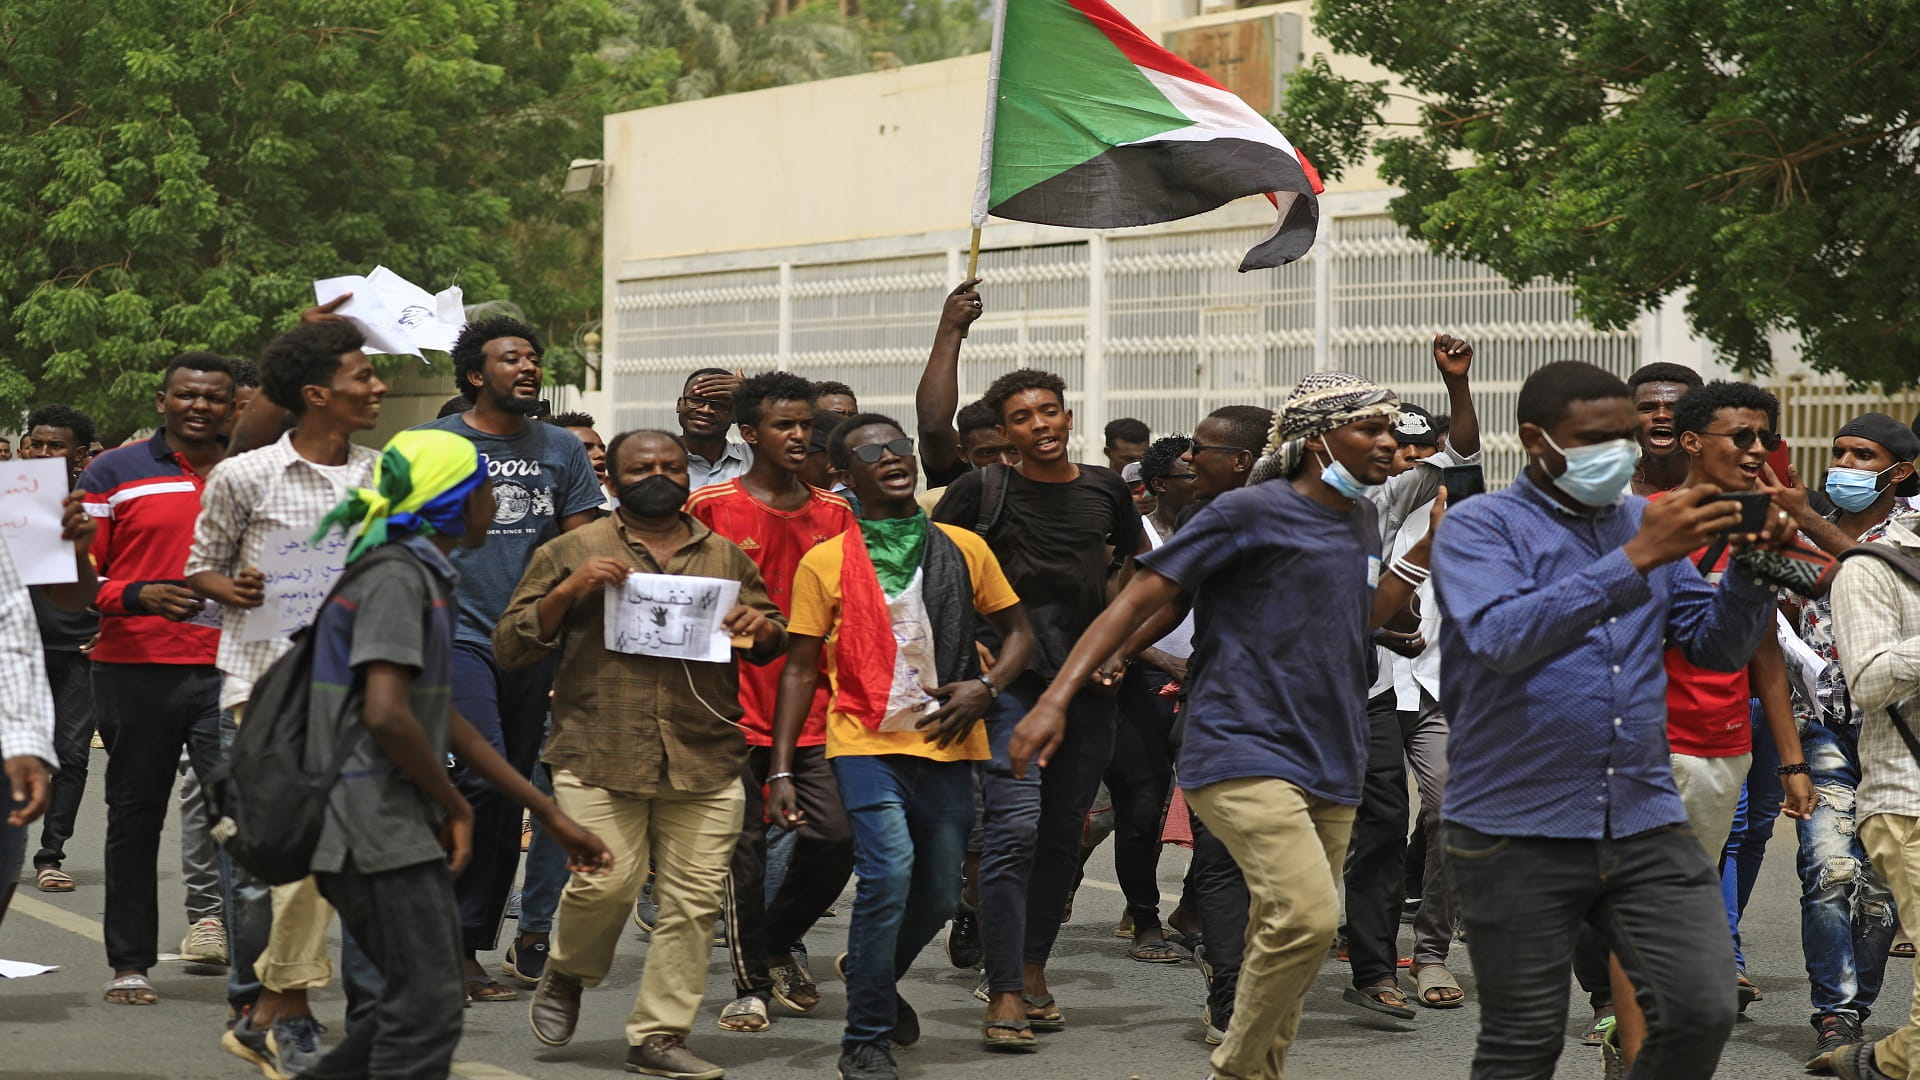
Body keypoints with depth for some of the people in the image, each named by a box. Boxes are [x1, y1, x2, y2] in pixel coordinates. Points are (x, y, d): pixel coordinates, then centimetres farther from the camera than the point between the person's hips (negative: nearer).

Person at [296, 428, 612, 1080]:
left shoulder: (422, 577, 19)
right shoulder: (397, 576, -12)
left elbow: (443, 720, 22)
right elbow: (386, 714, -24)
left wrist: (549, 814, 20)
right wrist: (455, 807, -9)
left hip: (399, 829, 10)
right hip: (377, 827, -10)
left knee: (420, 999, 15)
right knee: (428, 1008, -8)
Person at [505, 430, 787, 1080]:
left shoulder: (727, 557, 15)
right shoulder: (571, 553, 7)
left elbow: (773, 643, 25)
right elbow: (509, 647, 5)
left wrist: (763, 628, 0)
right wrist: (566, 593, -11)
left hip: (706, 763, 3)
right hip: (597, 758, -3)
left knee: (694, 899, -1)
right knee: (604, 884, -11)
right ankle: (565, 975, 20)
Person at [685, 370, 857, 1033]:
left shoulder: (834, 513, 10)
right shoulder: (708, 506, -1)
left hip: (814, 709, 3)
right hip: (736, 706, -3)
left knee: (836, 836, -4)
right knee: (743, 847, 0)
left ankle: (778, 943, 22)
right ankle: (751, 984, 13)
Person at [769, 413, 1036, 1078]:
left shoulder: (963, 549, 7)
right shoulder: (825, 563, 1)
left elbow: (1017, 633, 15)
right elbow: (799, 670, 4)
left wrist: (985, 687, -6)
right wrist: (782, 773, -1)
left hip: (947, 748, 3)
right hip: (867, 742, -3)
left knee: (939, 894, 9)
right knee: (890, 872, -21)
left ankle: (873, 977, 42)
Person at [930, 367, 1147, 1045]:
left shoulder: (1104, 490, 9)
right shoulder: (984, 489, -2)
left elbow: (1144, 571, 23)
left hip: (1091, 683, 4)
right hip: (1014, 678, -4)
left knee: (1063, 832, 10)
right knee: (1015, 828, -13)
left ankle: (1033, 968, 23)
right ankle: (1005, 991, -11)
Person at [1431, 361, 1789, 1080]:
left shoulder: (1644, 522, 13)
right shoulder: (1480, 528, -4)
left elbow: (1717, 647, 11)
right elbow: (1503, 636, -23)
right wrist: (1637, 560, -27)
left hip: (1645, 824, 4)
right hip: (1517, 832, -4)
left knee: (1701, 1013, -6)